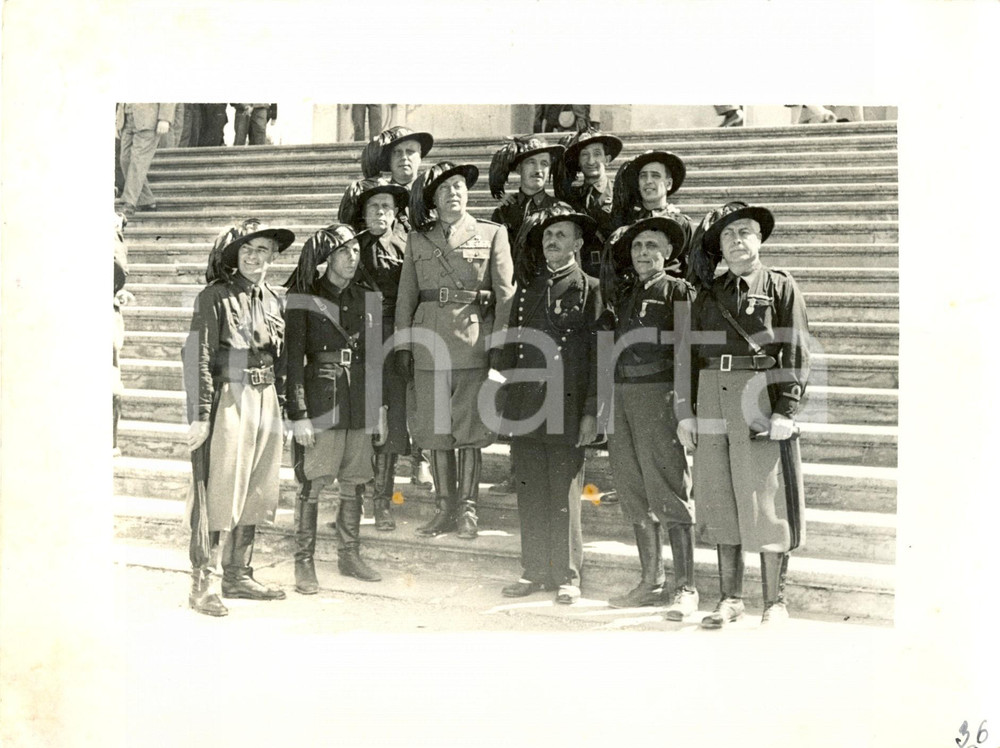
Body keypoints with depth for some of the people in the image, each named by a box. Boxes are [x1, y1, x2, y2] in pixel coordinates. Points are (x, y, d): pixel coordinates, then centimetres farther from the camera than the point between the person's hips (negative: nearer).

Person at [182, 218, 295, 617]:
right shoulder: (215, 296, -7)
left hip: (265, 400, 7)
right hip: (228, 399, -7)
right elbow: (197, 357, -11)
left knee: (254, 492, 11)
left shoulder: (273, 300, 13)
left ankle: (238, 575, 22)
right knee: (219, 491, -5)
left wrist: (279, 406, 14)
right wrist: (200, 414, -16)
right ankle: (203, 584, 2)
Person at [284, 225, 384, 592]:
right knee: (311, 484, -4)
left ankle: (350, 555, 24)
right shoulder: (305, 298, -4)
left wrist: (380, 408, 14)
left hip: (358, 401, 5)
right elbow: (293, 357, -8)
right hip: (320, 399, -5)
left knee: (353, 484, 11)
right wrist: (298, 414, -14)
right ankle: (304, 564, 6)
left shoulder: (363, 298, 12)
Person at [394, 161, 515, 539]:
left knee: (470, 430, 0)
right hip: (429, 344, 2)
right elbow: (406, 296, 12)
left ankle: (467, 509, 10)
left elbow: (505, 294, 1)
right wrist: (403, 345, 4)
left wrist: (499, 344, -8)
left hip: (474, 342, -2)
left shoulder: (492, 234, 7)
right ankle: (445, 508, 16)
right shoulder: (417, 240, 13)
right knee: (436, 429, 5)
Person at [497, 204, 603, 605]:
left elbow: (597, 354, -4)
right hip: (526, 406, 4)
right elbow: (511, 346, 16)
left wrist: (590, 412, -10)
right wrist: (506, 401, 10)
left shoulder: (589, 290, 1)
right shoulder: (526, 288, 15)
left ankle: (567, 575, 12)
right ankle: (534, 570, 19)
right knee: (530, 494, 8)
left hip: (568, 408, -4)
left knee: (564, 496, 0)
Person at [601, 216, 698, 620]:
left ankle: (685, 588, 4)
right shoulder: (621, 292, 16)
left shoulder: (678, 291, 1)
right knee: (633, 492, 9)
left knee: (669, 489, -4)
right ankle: (650, 581, 21)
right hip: (619, 396, 6)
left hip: (658, 395, -6)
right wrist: (610, 248, 18)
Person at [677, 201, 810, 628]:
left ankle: (775, 603, 11)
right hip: (712, 399, 4)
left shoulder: (781, 287, 4)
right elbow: (692, 353, 15)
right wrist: (685, 412, 8)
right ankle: (730, 599, 19)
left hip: (760, 395, -4)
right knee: (720, 501, 8)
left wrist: (785, 412, -12)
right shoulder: (709, 293, 15)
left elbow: (796, 353, -2)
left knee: (765, 501, -1)